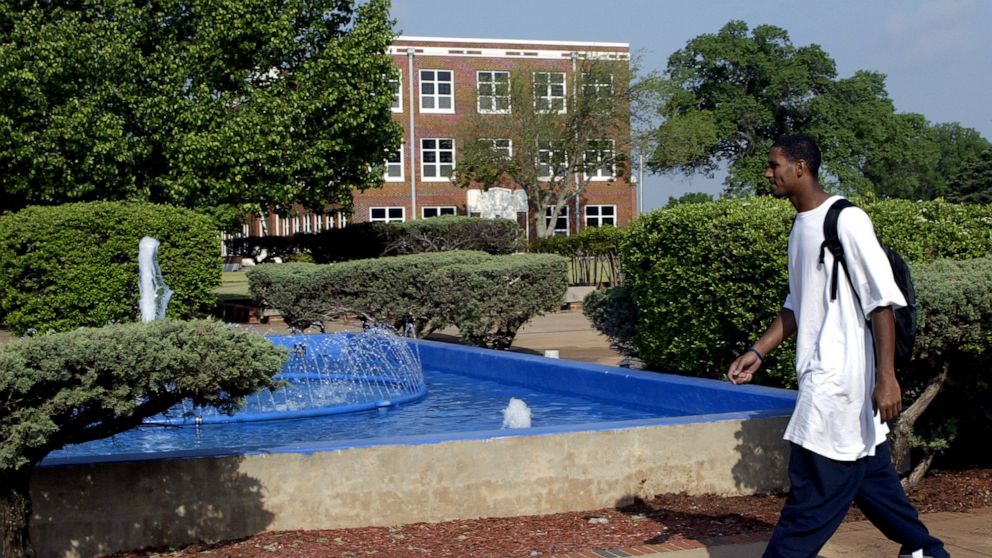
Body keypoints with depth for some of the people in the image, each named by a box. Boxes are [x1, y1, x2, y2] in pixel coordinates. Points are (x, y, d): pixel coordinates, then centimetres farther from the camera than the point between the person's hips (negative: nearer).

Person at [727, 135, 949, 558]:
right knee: (868, 472, 15)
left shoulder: (847, 220, -13)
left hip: (840, 375, -9)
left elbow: (882, 301, -17)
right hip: (820, 376, 9)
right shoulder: (801, 226, 14)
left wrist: (886, 377, -22)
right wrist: (759, 352, 14)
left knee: (815, 483, -6)